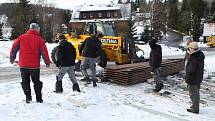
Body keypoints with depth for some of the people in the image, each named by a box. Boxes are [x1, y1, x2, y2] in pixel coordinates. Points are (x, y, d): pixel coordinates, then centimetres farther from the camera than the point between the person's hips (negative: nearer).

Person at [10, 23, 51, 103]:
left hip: (23, 64, 1)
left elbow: (14, 48, 6)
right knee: (36, 82, 13)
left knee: (25, 82, 14)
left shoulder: (21, 37, 2)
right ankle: (39, 98, 16)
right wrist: (47, 62, 6)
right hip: (35, 65, -1)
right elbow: (44, 52, -5)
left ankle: (28, 97, 12)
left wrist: (12, 58, 18)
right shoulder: (39, 39, -4)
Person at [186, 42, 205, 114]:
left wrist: (187, 78, -15)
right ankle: (195, 106, 38)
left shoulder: (193, 58, -29)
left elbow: (191, 70, -28)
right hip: (198, 78, 10)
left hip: (193, 79, -10)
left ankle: (195, 109, 14)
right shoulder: (200, 56, 3)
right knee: (196, 93, 22)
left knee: (193, 94, 3)